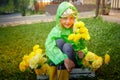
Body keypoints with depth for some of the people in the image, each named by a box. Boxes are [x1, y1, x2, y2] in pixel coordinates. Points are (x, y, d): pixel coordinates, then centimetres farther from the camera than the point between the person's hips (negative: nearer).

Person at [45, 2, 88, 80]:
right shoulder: (56, 30, -8)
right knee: (59, 41, -27)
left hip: (73, 58, 0)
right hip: (58, 58, 0)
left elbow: (83, 46, 2)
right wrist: (64, 58, -37)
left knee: (67, 46, -29)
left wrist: (82, 52, -23)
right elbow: (49, 46, -24)